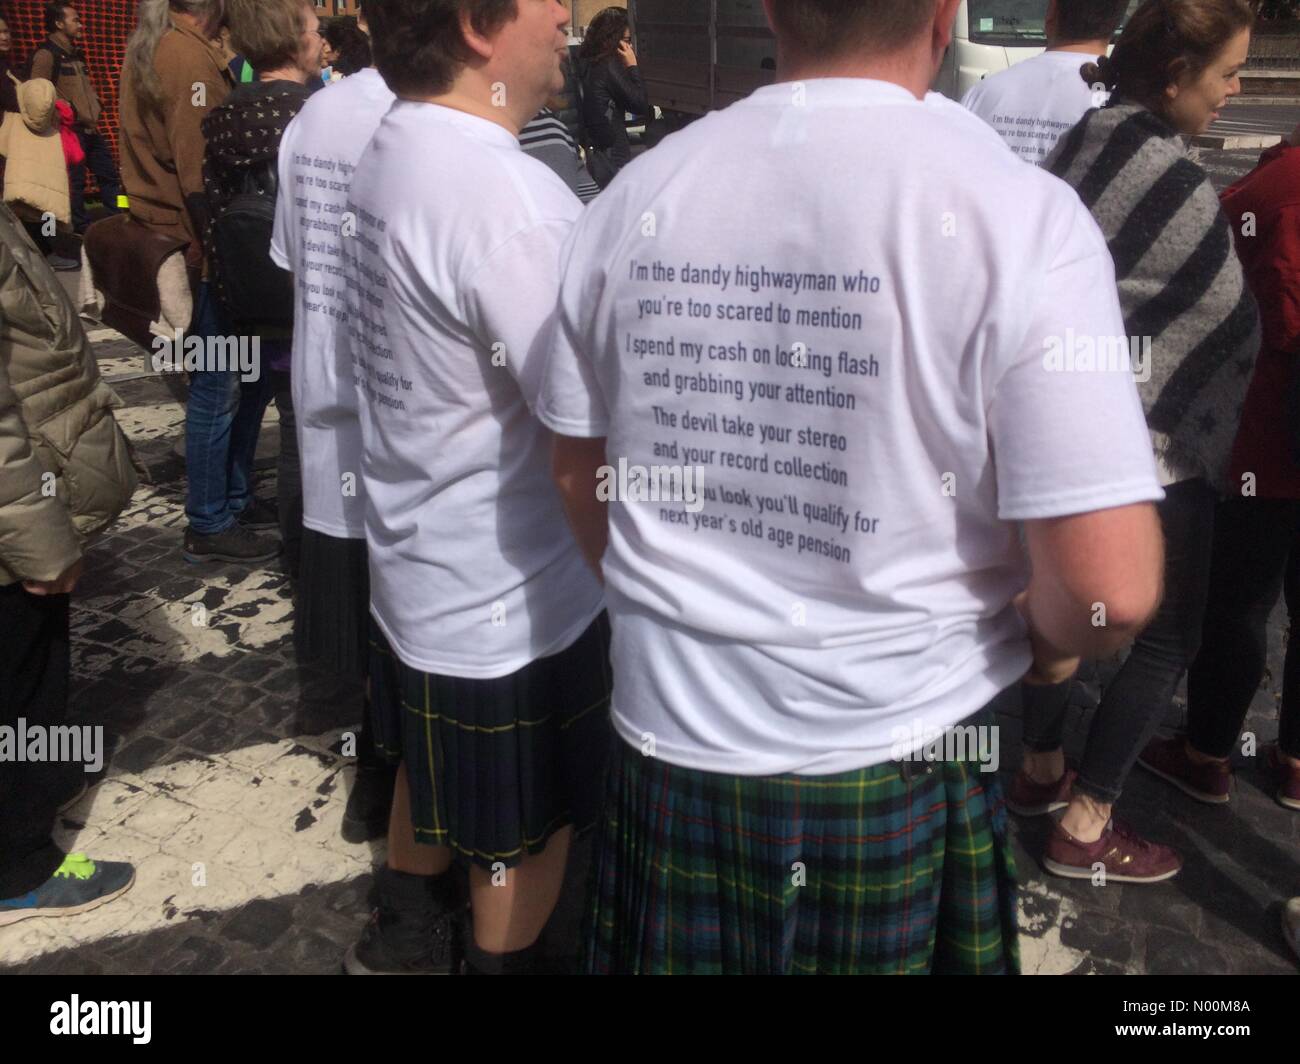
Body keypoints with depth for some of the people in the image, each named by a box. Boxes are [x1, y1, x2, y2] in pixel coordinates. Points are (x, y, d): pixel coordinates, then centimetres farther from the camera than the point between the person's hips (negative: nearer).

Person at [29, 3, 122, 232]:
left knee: (109, 175, 10)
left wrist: (95, 113, 13)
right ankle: (83, 230, 4)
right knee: (75, 180, -3)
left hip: (90, 128, 8)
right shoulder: (46, 54, -10)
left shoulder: (75, 54, 17)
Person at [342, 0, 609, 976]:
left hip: (415, 565, 9)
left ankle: (407, 937, 52)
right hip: (511, 605, -9)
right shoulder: (508, 196, -28)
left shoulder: (389, 153, 2)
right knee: (525, 831, 16)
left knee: (431, 771, 30)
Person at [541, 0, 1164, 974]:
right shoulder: (1017, 215, -18)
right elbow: (1112, 590, -20)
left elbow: (581, 472, 6)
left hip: (670, 745, 3)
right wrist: (1045, 641, 3)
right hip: (893, 773, -2)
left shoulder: (636, 196, -6)